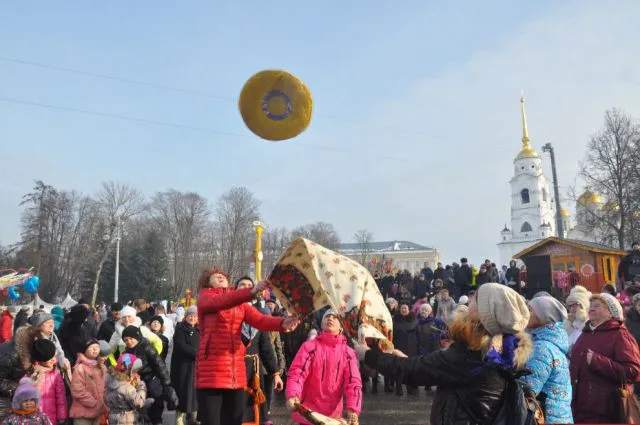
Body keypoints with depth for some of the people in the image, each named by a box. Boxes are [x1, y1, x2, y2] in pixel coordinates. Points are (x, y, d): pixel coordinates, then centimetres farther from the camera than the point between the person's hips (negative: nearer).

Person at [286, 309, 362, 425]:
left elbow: (353, 381, -5)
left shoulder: (348, 352, 2)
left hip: (333, 416, 2)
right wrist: (292, 395, -30)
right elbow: (296, 372, -12)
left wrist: (353, 409, -20)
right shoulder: (310, 346, -4)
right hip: (307, 414, -2)